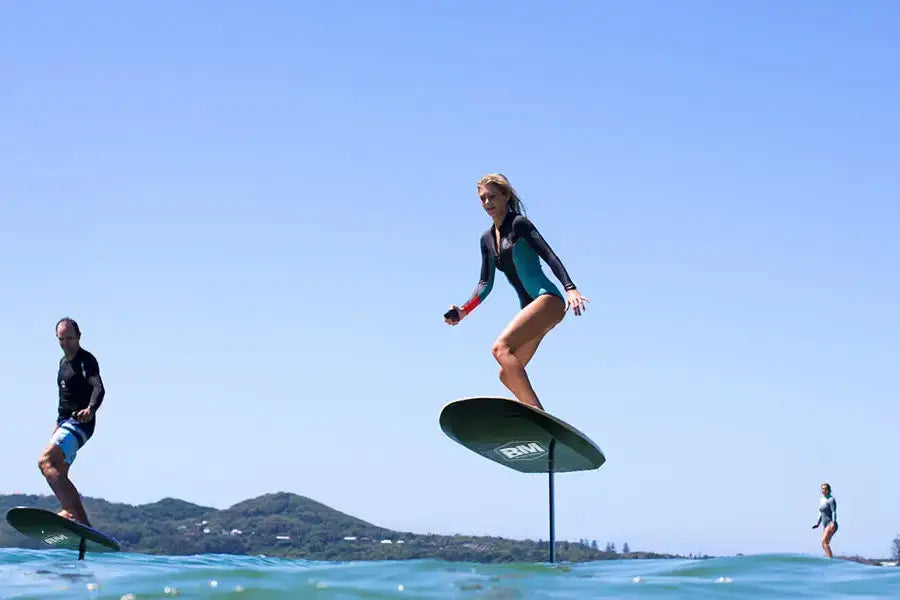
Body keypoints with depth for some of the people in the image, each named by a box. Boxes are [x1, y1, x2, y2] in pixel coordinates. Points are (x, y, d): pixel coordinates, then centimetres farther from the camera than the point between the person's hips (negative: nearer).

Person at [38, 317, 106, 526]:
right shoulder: (63, 362, 17)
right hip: (65, 423, 10)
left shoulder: (86, 360, -11)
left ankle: (72, 512, -38)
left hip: (80, 423, -10)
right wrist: (59, 424, 32)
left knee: (46, 462, -26)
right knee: (59, 474, 13)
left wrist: (90, 409, -47)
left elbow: (99, 388, -28)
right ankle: (83, 523, 17)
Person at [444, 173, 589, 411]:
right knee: (507, 376, 6)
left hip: (548, 300, -9)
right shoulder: (487, 239, 19)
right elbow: (485, 284, 19)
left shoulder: (519, 223, -3)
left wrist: (570, 288, -26)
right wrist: (463, 311, 4)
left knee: (501, 348, -26)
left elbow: (549, 256, -12)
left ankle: (536, 413, -32)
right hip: (531, 308, 9)